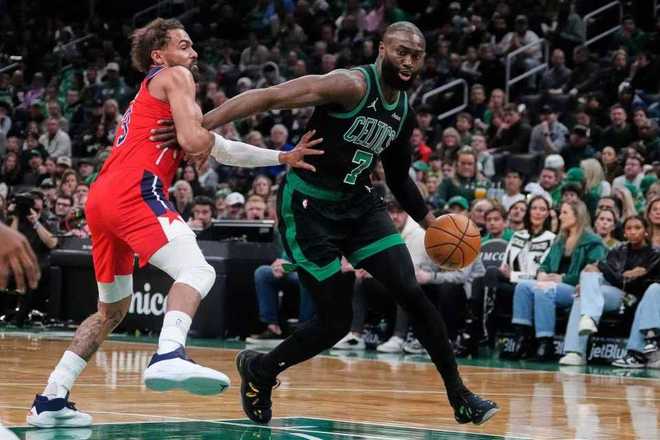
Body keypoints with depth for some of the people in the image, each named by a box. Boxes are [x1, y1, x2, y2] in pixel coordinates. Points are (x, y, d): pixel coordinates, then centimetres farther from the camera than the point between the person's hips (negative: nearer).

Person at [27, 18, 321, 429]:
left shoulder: (149, 93, 35)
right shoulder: (175, 76, 8)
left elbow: (218, 150, 34)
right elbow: (194, 142, -9)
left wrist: (282, 158, 30)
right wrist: (207, 133, 14)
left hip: (102, 199, 9)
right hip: (133, 192, -9)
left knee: (112, 311, 21)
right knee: (197, 271, -21)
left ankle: (50, 401, 16)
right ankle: (169, 356, -47)